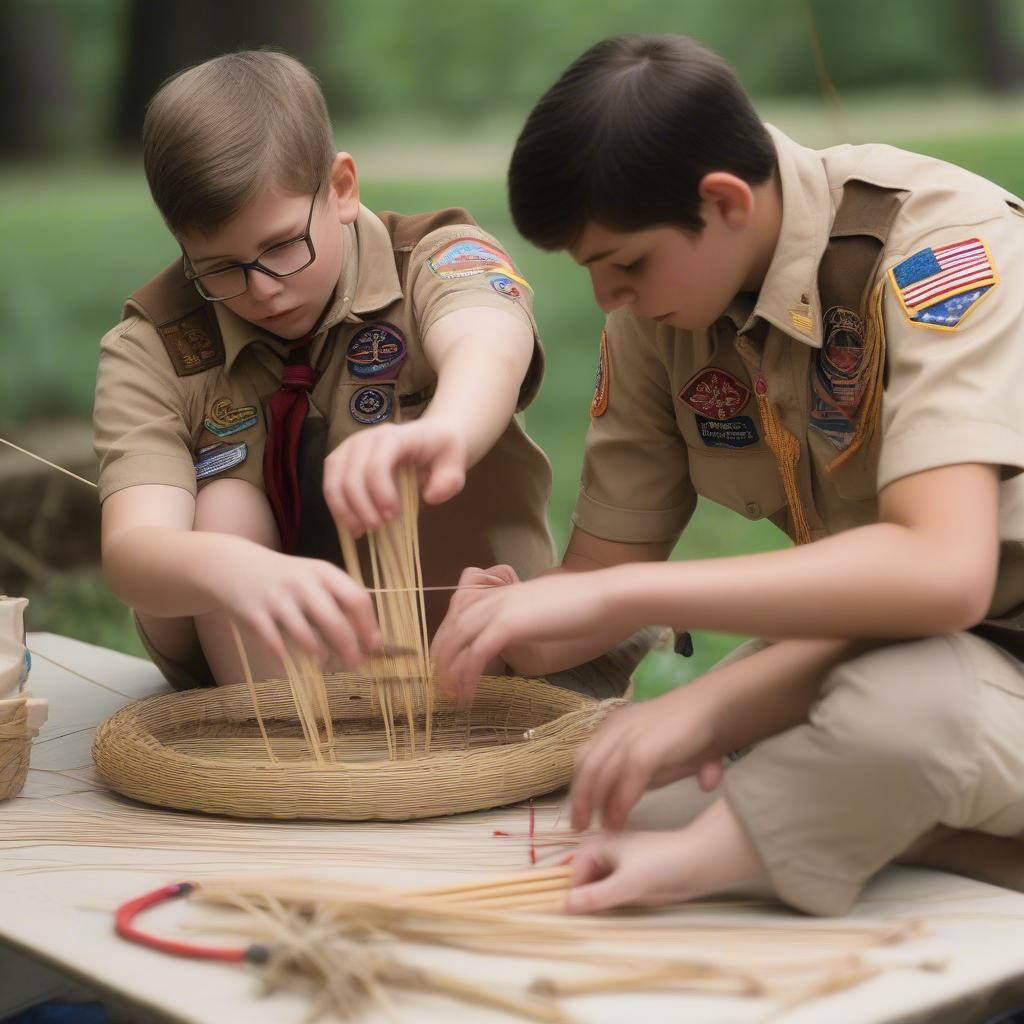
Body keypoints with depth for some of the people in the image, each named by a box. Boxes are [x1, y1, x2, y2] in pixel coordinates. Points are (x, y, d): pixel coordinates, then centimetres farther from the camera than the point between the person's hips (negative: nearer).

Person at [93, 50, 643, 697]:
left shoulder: (437, 257, -15)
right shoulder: (150, 351, -13)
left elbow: (489, 344, -41)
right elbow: (130, 550, -30)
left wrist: (440, 433, -65)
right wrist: (235, 570, -55)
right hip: (257, 668, 1)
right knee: (220, 507, -25)